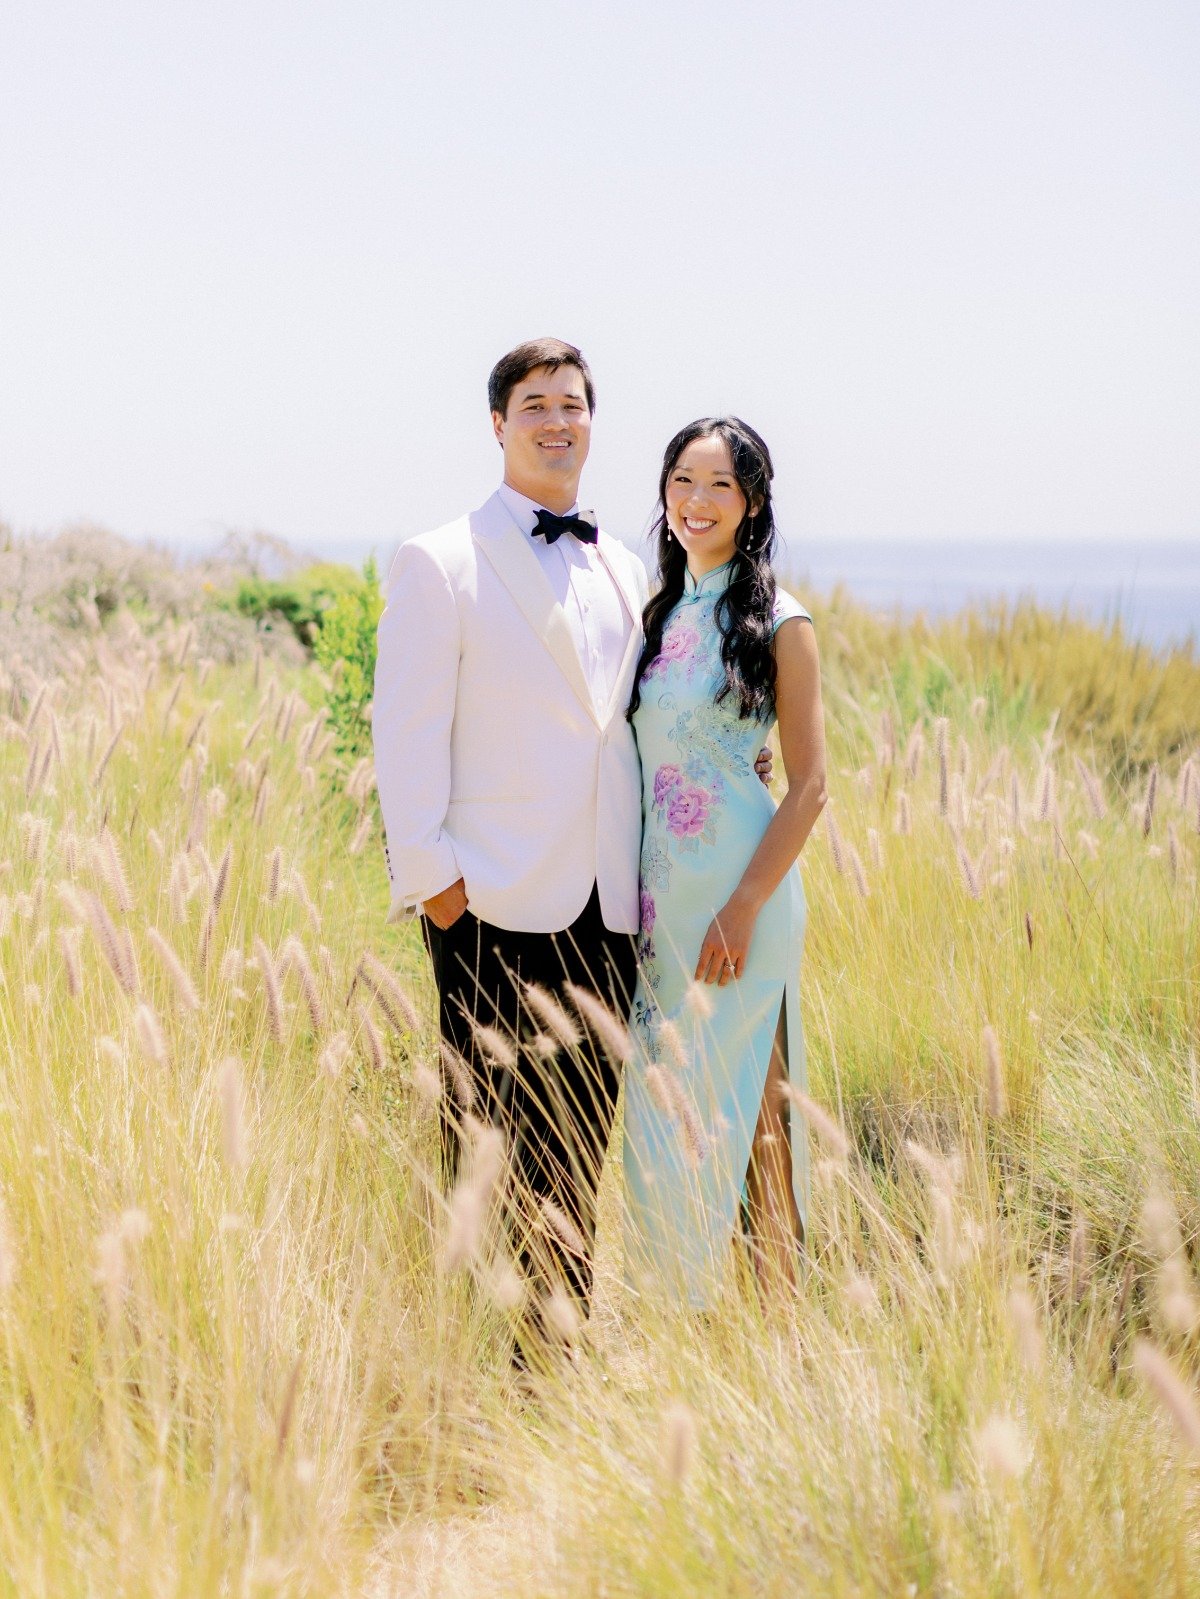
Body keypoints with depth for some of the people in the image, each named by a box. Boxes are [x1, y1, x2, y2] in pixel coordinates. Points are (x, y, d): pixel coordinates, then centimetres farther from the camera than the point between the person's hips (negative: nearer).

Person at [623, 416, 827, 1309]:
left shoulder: (779, 624, -7)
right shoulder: (661, 615, 12)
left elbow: (810, 787, -10)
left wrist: (743, 908, -17)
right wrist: (631, 892, 10)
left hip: (740, 890, -6)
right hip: (659, 893, 6)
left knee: (738, 1102, -2)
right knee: (662, 1107, 9)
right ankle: (686, 1308, 20)